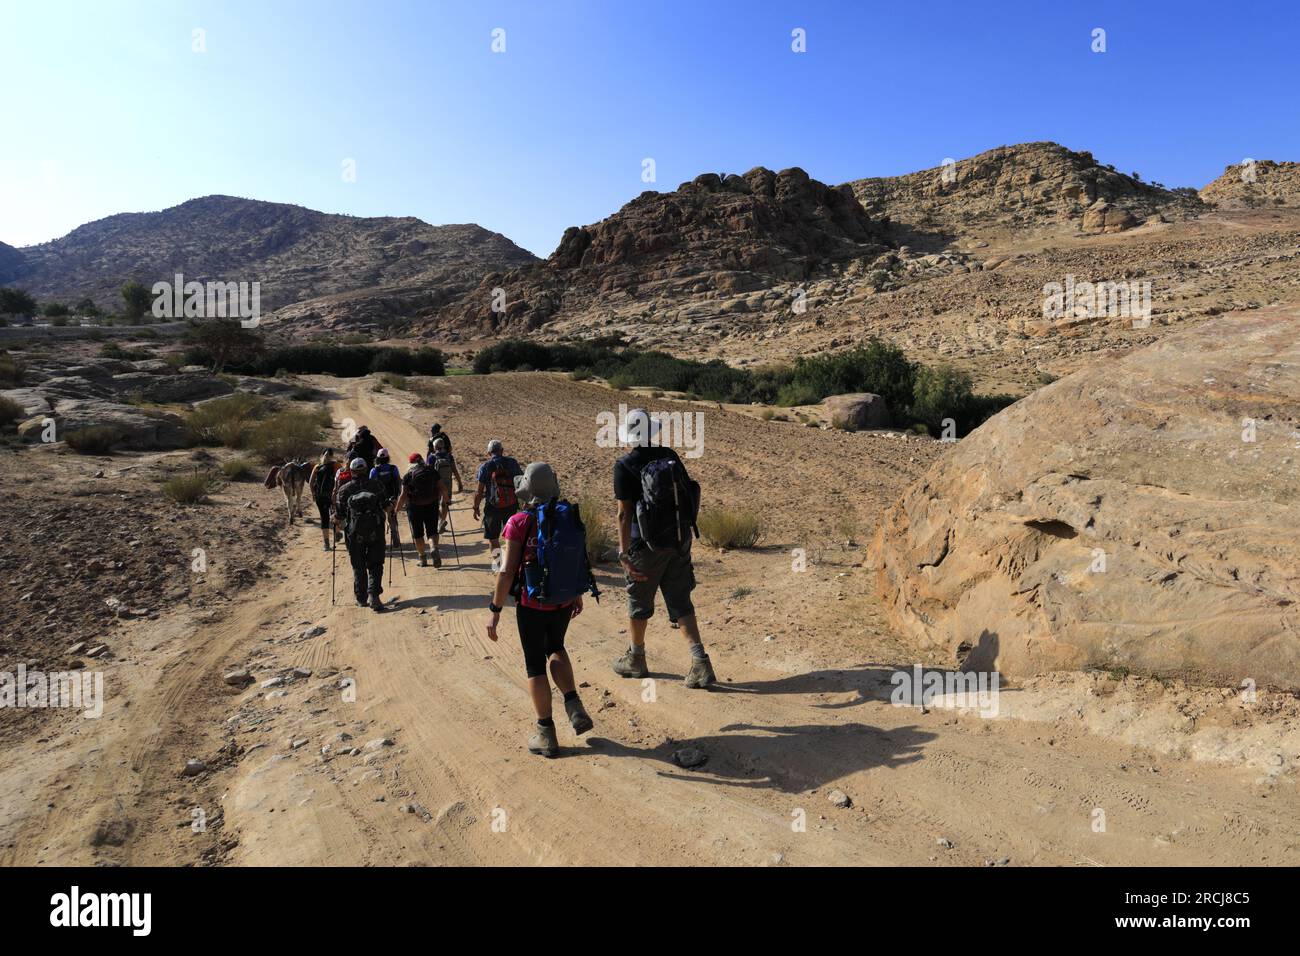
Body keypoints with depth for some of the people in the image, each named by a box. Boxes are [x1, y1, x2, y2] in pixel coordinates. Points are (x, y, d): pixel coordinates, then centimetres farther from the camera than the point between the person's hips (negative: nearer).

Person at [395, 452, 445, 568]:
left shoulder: (408, 475, -4)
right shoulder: (432, 471, 2)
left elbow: (403, 495, -8)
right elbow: (442, 489, 1)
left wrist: (398, 508, 5)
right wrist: (443, 503, 15)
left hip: (414, 507, -1)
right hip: (432, 506, 1)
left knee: (418, 534, 12)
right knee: (432, 531, 8)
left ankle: (422, 558, 16)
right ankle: (434, 548, -20)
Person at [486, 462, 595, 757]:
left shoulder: (520, 522, -17)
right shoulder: (571, 516, -4)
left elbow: (507, 572, -17)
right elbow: (579, 560, 5)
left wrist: (495, 610, -8)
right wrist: (578, 595, 19)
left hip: (532, 605, -4)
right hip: (565, 601, 4)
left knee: (535, 665, 12)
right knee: (555, 648, 29)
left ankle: (546, 734, 20)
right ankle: (574, 707, 16)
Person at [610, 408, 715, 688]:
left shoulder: (625, 466, -12)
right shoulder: (671, 457, 3)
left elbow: (625, 513, -16)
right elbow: (692, 495, 8)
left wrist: (623, 553, -15)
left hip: (647, 544, -4)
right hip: (680, 540, 4)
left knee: (639, 601, 15)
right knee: (680, 602, 10)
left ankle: (636, 659, 32)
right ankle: (700, 662, -1)